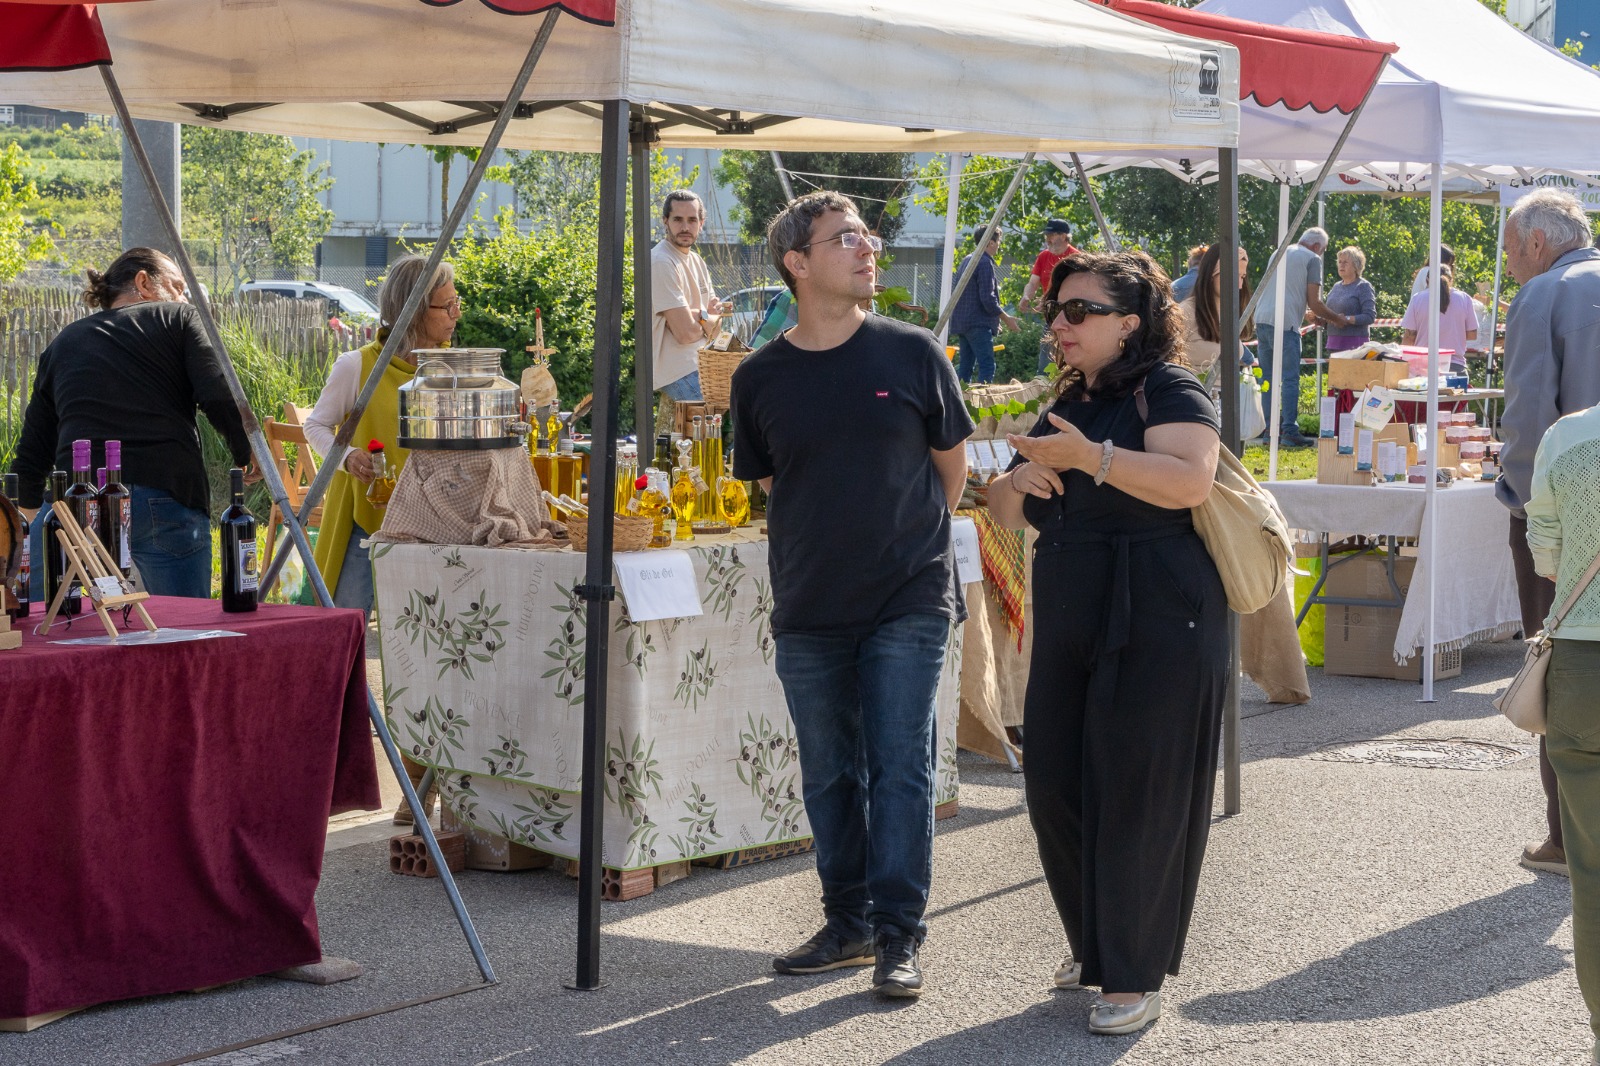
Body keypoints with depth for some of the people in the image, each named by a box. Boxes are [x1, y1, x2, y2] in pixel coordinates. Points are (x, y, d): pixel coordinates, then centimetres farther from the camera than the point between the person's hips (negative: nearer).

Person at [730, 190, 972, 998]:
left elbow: (951, 463, 9)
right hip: (809, 610, 2)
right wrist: (835, 542, 10)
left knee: (900, 767, -2)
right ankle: (847, 923, 23)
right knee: (830, 774, 10)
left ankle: (899, 936, 4)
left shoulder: (912, 353, -3)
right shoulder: (760, 378, 0)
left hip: (909, 602, -2)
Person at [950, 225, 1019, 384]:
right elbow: (988, 299, -19)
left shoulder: (966, 261, 16)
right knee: (987, 366, -12)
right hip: (979, 324, -10)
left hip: (961, 322, 10)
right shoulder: (985, 263, -13)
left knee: (966, 366, 11)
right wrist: (1006, 319, -8)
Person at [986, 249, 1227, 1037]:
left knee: (1137, 799, -5)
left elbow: (1190, 480, -26)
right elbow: (1007, 510, 23)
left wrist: (1090, 456, -27)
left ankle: (1134, 978, 5)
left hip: (1156, 629, -8)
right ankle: (1094, 943, 27)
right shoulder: (1068, 405, 18)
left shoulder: (1168, 392, -7)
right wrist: (1016, 485, -1)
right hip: (1069, 626, 8)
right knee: (1055, 788, 7)